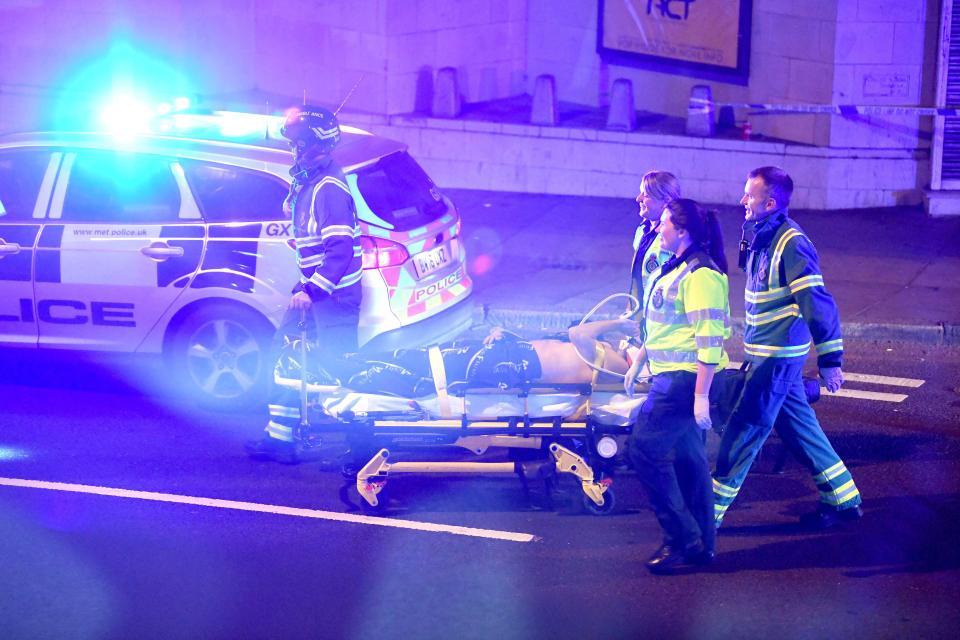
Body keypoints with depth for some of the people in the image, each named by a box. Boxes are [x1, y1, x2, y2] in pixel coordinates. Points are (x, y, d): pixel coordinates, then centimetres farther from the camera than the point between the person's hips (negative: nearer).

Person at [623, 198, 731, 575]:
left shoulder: (700, 275, -17)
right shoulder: (675, 268, 14)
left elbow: (710, 341, -22)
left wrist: (701, 395, -24)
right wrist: (638, 362, 28)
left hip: (685, 378, -10)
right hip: (669, 375, 10)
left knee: (645, 449, -11)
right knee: (687, 458, 13)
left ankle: (683, 541, -4)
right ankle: (701, 544, 20)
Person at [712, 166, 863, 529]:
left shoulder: (791, 243, -19)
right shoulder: (762, 237, 10)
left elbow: (818, 303, -21)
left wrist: (830, 359, -21)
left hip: (778, 356, -10)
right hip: (768, 354, 10)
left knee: (743, 433, -3)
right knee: (798, 427, 16)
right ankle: (843, 499, 27)